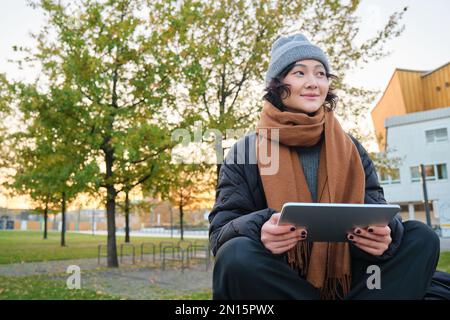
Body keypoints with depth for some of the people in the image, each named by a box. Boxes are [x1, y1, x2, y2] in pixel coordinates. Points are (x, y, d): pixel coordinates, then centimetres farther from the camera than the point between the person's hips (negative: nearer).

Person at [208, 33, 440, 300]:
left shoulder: (351, 149, 8)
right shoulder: (245, 153, -1)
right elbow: (221, 232, -7)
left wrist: (384, 232, -24)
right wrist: (259, 229, -31)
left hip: (343, 280, 3)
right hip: (277, 283, -2)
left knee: (421, 238, -15)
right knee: (237, 255, -35)